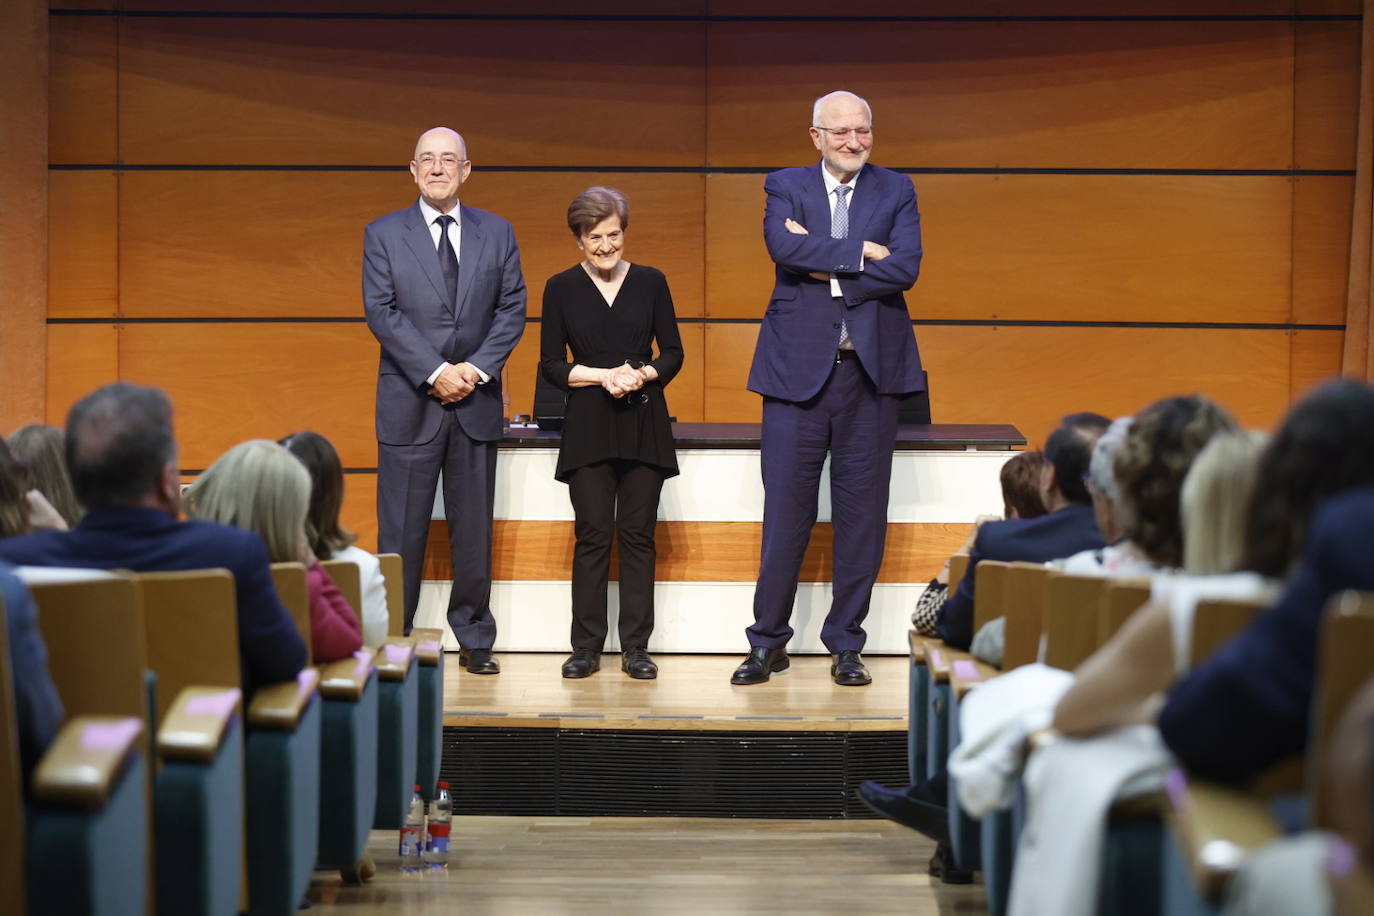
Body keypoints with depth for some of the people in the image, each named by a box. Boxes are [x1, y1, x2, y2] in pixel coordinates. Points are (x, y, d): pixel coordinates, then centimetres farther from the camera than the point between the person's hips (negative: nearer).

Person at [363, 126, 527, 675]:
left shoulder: (497, 234, 10)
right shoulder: (384, 235, 4)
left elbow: (512, 309, 5)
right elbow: (380, 311, -5)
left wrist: (477, 368, -10)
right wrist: (435, 373, -14)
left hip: (476, 402, 2)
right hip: (409, 403, -2)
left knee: (474, 530, 7)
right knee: (401, 530, -1)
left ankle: (475, 641, 15)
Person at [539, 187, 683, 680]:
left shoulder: (650, 282, 6)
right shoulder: (561, 288, 4)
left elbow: (674, 353, 8)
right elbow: (551, 365, 2)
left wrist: (642, 375, -12)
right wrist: (604, 376, -12)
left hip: (644, 422, 1)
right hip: (588, 425, -1)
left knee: (638, 534, 1)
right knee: (592, 534, -3)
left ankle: (635, 648, 5)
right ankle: (586, 648, 2)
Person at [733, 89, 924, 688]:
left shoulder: (896, 192, 9)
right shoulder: (785, 187, 7)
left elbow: (905, 268, -7)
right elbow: (784, 246, -13)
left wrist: (823, 268, -11)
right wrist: (860, 252, -13)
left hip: (871, 368, 1)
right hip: (798, 365, -1)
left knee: (861, 514, 4)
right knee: (785, 510, 0)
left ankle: (846, 646, 14)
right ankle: (769, 641, 12)